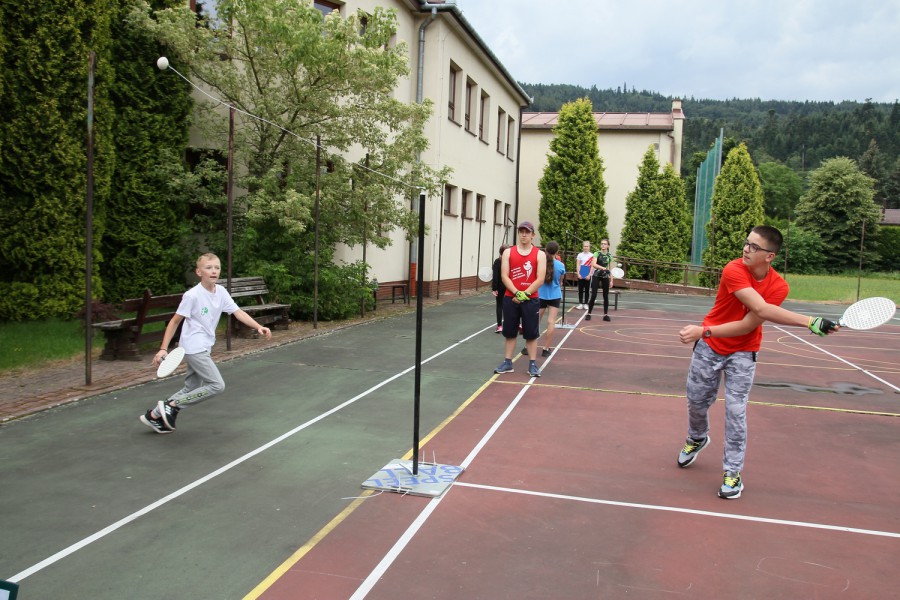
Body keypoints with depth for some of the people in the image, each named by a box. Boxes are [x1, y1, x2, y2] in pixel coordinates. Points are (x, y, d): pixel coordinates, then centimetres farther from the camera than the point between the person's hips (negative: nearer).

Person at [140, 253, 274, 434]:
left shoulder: (221, 292, 2)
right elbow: (175, 321, -10)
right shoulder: (192, 295, -16)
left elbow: (238, 313, -3)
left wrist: (259, 327, -17)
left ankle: (154, 415, 27)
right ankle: (171, 405, -3)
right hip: (194, 348, -8)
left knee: (191, 389, 15)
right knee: (217, 385, -12)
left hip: (203, 349, 8)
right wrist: (163, 349, -13)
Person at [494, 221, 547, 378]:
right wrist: (516, 293, -15)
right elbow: (504, 276, -3)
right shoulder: (508, 252, 3)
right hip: (510, 298, 2)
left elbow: (540, 279, -8)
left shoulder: (539, 254, -1)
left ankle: (532, 364, 10)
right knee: (510, 332, 9)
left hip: (531, 299, -2)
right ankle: (508, 362, 18)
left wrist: (525, 294, -15)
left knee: (531, 333, 3)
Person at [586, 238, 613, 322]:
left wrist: (611, 280, 5)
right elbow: (593, 264, -20)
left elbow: (611, 269, 8)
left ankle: (605, 314, 12)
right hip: (596, 276, -3)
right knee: (593, 296, -6)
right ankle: (589, 313, 3)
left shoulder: (610, 256, 5)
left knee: (606, 296, 5)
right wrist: (603, 268, -35)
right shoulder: (597, 254, -4)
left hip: (605, 277, 3)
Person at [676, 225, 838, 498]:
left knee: (735, 411, -7)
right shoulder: (733, 270, -24)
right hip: (708, 347, 0)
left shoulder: (778, 287, -17)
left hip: (742, 353, 0)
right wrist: (810, 321, -41)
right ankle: (697, 438, 45)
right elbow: (763, 309, -35)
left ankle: (732, 472, 8)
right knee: (696, 401, 13)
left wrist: (704, 331, -33)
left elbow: (748, 325, -24)